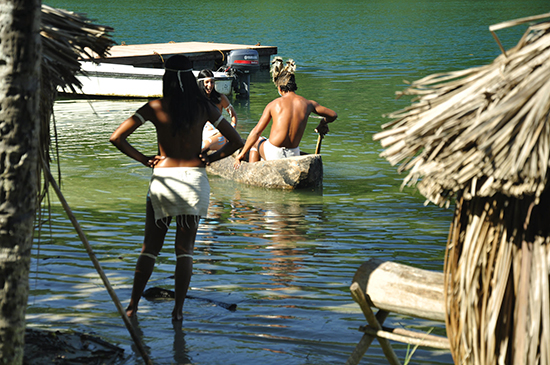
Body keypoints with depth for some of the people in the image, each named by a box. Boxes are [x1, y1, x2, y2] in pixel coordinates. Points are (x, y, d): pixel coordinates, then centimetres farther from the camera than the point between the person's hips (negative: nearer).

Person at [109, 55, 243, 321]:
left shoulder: (155, 108, -4)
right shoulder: (204, 108, 0)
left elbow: (116, 138, -7)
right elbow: (236, 141, 3)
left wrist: (143, 159, 1)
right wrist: (209, 159, 7)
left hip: (163, 178, -1)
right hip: (194, 178, 1)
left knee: (150, 247, 9)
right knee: (185, 249, 8)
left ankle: (133, 306, 8)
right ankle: (178, 309, 7)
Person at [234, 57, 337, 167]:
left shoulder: (274, 105, -5)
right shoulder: (307, 104, 0)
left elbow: (256, 132, -5)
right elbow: (333, 115, 12)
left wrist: (242, 154, 3)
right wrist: (323, 123, 34)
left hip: (273, 155, -2)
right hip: (293, 156, 2)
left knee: (255, 142, 34)